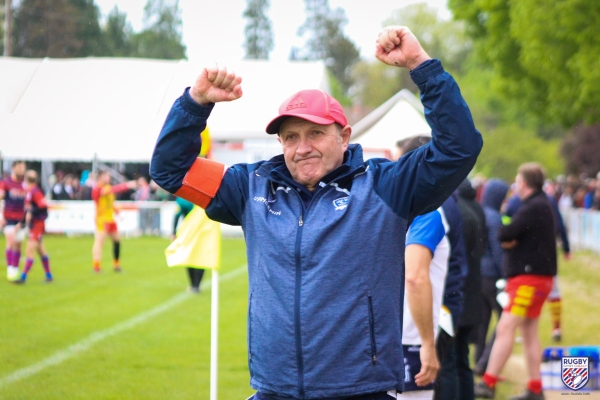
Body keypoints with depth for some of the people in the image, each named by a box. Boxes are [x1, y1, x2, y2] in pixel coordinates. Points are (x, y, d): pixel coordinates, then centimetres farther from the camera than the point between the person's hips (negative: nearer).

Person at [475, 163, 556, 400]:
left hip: (530, 277, -11)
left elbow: (505, 235, -24)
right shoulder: (538, 205, 17)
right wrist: (509, 239, -10)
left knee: (505, 328, -14)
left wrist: (506, 234, -1)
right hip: (530, 275, 11)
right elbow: (508, 237, 13)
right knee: (529, 331, 13)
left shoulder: (534, 207, -16)